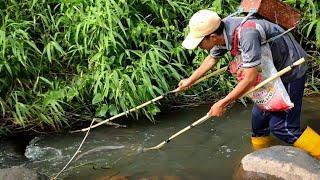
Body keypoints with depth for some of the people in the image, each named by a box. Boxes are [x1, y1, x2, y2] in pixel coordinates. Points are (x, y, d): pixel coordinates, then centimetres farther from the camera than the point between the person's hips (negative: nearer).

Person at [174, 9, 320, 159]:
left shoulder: (246, 34, -36)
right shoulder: (221, 31, -9)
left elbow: (249, 79, -32)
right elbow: (211, 59, 13)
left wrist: (222, 103, -23)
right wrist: (190, 81, 23)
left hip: (291, 70, -8)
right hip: (274, 71, 8)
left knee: (282, 126, -9)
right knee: (259, 117, 13)